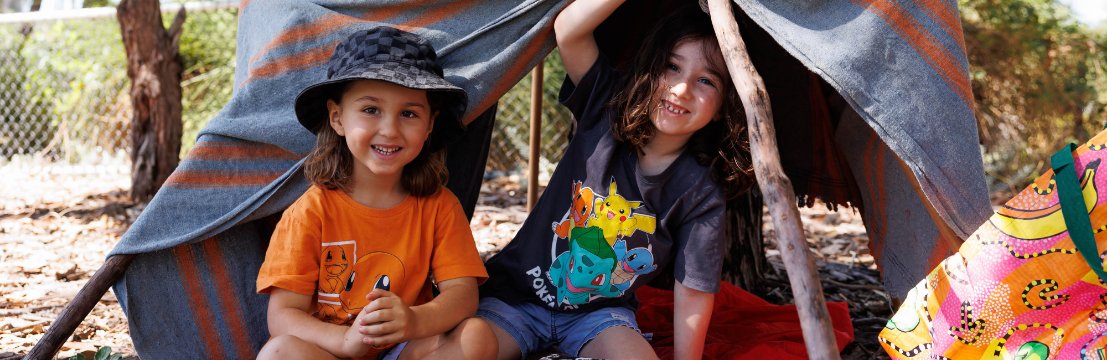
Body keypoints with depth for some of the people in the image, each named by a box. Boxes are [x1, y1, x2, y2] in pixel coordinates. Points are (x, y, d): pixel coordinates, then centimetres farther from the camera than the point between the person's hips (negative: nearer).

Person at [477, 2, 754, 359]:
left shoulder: (701, 195, -12)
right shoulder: (607, 111, -9)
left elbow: (693, 293, -7)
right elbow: (568, 30, -23)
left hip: (600, 314, 0)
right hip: (516, 295, 0)